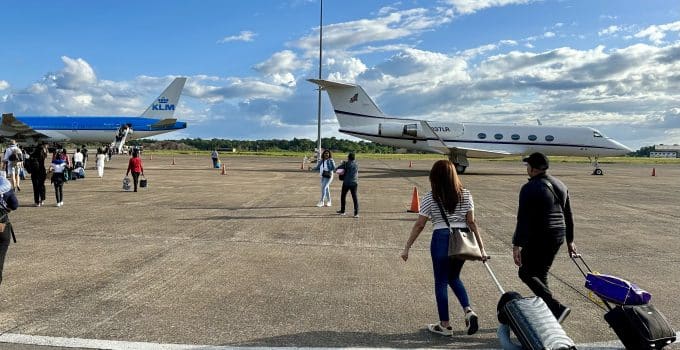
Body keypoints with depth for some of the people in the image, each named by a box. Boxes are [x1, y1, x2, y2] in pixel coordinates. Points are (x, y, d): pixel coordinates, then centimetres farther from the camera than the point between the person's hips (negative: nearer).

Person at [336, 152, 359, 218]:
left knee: (343, 196, 16)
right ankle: (356, 213, -9)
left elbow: (338, 168, -6)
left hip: (347, 183, -3)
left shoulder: (347, 164, -8)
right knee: (355, 197, 0)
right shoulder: (356, 164, 7)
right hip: (354, 183, 3)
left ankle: (342, 211, 26)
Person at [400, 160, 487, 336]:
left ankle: (445, 325, 18)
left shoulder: (430, 197, -6)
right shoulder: (465, 195, 2)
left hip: (441, 239, -4)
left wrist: (407, 247, 2)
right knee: (454, 277, 24)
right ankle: (469, 311, 7)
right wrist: (481, 248, 5)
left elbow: (419, 225, -5)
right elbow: (472, 223, 0)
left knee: (441, 282, 10)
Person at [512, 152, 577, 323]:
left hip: (539, 238, -8)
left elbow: (523, 220, -20)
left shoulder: (529, 188, -15)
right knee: (541, 274, 17)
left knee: (526, 273, 3)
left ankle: (557, 308, -8)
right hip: (558, 237, 8)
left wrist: (517, 245, -18)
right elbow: (568, 216, 17)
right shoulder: (560, 185, 11)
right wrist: (570, 241, 24)